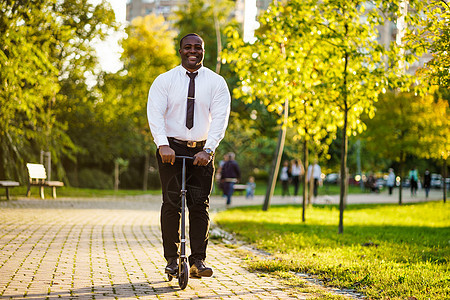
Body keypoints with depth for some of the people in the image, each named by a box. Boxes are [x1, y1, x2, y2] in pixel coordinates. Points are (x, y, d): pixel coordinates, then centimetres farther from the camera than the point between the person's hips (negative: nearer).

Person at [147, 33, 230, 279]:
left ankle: (198, 261, 2)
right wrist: (163, 145, -26)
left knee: (200, 206, -2)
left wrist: (208, 150, -20)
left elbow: (220, 118, -7)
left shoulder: (216, 82, 3)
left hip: (202, 151, 1)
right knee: (171, 204, -5)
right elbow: (155, 114, -10)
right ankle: (172, 260, 1)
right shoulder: (164, 81, 1)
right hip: (171, 149, -1)